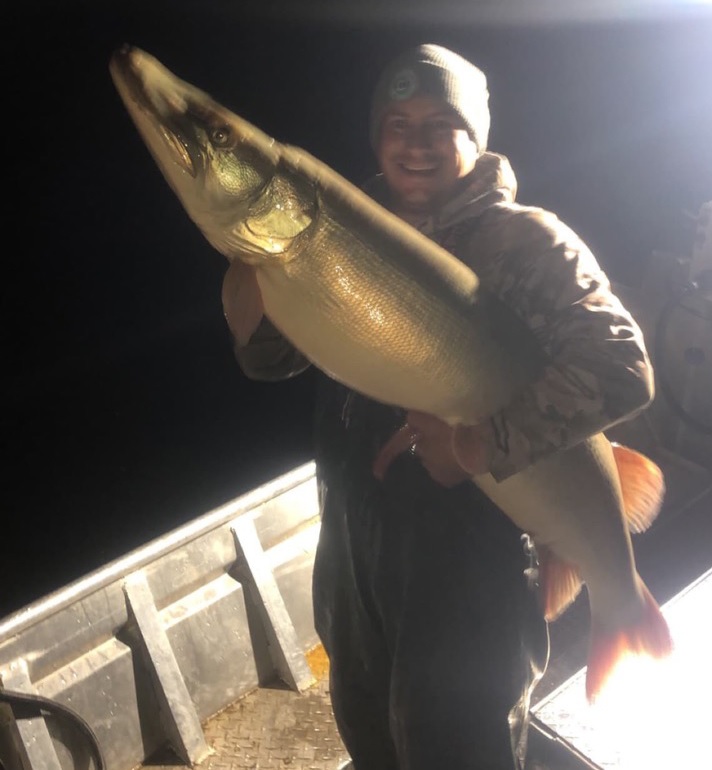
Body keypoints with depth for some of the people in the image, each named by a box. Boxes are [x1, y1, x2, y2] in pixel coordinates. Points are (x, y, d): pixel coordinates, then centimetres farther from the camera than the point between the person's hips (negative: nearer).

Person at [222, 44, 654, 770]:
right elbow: (273, 361, 7)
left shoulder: (524, 240, -10)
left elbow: (619, 369, -22)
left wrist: (486, 443, -27)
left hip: (470, 543, -5)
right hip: (354, 536, 6)